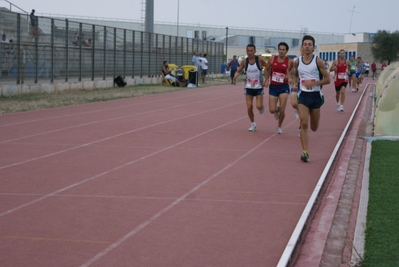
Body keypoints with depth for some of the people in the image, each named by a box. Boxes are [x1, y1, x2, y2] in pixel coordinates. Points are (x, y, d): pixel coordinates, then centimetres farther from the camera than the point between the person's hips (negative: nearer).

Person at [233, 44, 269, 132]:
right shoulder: (244, 62, -4)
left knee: (259, 106, -11)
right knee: (249, 107, -2)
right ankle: (253, 124, 18)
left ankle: (262, 108, 27)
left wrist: (267, 80, -10)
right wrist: (235, 76, -16)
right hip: (248, 87, 2)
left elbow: (269, 68, -2)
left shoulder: (260, 60, -11)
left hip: (258, 87, -2)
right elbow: (239, 71, 6)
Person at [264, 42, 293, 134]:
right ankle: (277, 110, 34)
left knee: (282, 110, -6)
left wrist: (289, 78, -24)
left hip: (284, 87, -1)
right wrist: (266, 80, 5)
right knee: (272, 110, -4)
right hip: (273, 86, 2)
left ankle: (279, 126, 19)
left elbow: (290, 74, -3)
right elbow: (267, 70, 13)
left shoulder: (289, 61, -7)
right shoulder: (272, 59, -2)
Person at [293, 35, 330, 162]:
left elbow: (327, 79, -7)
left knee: (314, 127, 11)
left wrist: (313, 83, -20)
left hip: (316, 95, -1)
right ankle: (305, 152, -15)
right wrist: (295, 83, 2)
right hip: (303, 95, 1)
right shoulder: (297, 62, 2)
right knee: (304, 124, -15)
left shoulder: (318, 61, -7)